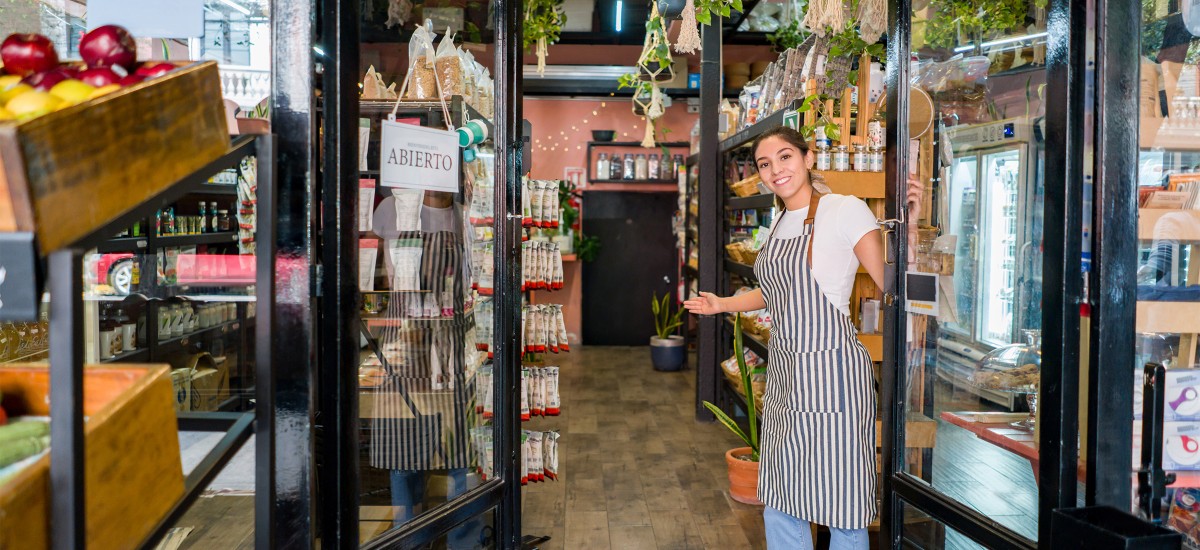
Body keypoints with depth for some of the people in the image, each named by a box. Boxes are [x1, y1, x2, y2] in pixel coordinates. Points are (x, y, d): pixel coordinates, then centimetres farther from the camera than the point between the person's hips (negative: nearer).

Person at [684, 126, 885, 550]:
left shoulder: (846, 211, -10)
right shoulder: (779, 221, 14)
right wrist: (723, 304, 24)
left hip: (830, 372, -8)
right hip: (783, 373, 8)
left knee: (840, 507, 2)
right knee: (779, 504, 14)